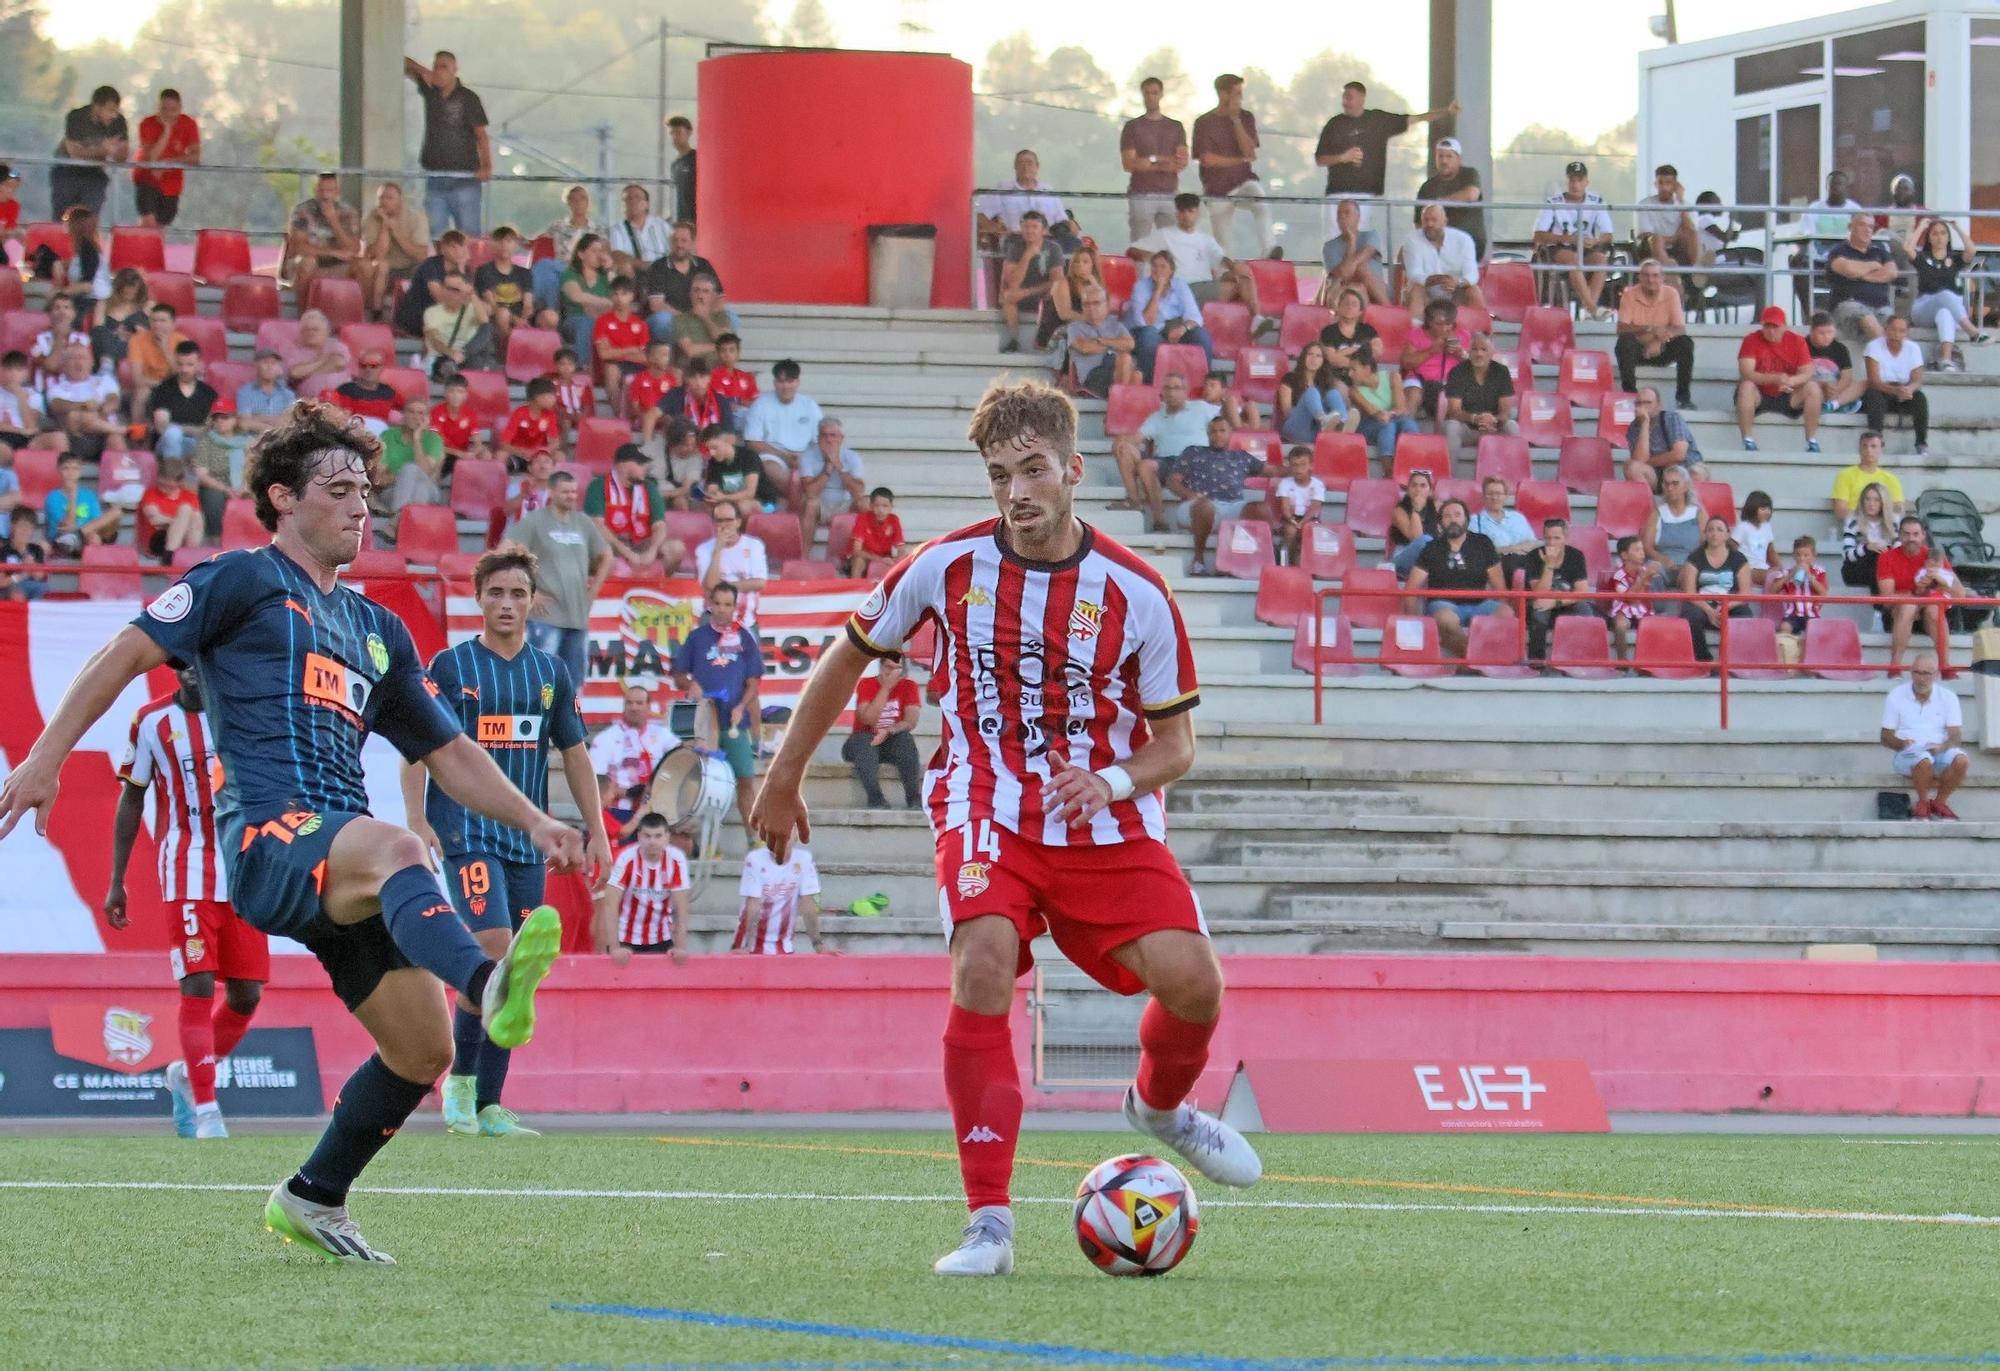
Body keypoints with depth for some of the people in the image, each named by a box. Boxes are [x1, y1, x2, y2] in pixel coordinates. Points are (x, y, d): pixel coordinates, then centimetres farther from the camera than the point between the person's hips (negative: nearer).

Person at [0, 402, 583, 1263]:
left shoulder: (377, 631, 28)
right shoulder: (245, 581, 9)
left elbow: (448, 755, 31)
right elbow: (128, 651, 4)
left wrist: (534, 822, 17)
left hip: (346, 855, 8)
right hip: (267, 836, -8)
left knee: (423, 1048, 1)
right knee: (396, 849, -39)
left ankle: (313, 1199, 21)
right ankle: (491, 989, -70)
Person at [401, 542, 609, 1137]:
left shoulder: (551, 673, 11)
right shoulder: (449, 666, 0)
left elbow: (574, 753, 18)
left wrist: (595, 829, 13)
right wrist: (417, 823, -13)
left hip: (529, 838, 5)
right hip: (465, 829, -5)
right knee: (492, 945, -21)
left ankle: (488, 1106, 7)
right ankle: (459, 1076, -4)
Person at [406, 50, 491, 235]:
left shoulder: (468, 99, -2)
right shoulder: (430, 91, 9)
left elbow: (481, 135, -4)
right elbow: (405, 65, 13)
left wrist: (486, 166, -17)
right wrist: (422, 71, -7)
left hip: (463, 179, -4)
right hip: (435, 179, 4)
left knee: (469, 234, -6)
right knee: (435, 235, 1)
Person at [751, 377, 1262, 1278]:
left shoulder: (1136, 595, -8)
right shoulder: (947, 566, -6)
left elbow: (1174, 744, 1)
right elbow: (848, 659, 11)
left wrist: (1112, 783, -21)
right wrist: (783, 781, 17)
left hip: (1107, 822, 1)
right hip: (987, 809, -1)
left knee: (1190, 979, -16)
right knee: (984, 962, -29)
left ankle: (1161, 1108, 23)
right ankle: (989, 1222, -23)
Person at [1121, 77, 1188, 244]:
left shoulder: (1175, 127, 15)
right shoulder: (1132, 127, 7)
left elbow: (1182, 163, 5)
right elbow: (1129, 164, -3)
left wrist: (1149, 162, -10)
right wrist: (1165, 163, -6)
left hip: (1169, 194, 2)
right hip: (1141, 195, -2)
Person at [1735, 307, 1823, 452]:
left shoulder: (1797, 341, -4)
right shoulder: (1752, 341, -11)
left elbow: (1808, 373, -11)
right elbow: (1746, 374, -23)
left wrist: (1791, 381, -34)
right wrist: (1776, 379, -37)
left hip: (1788, 397, 2)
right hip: (1759, 397, -2)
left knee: (1813, 388, -22)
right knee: (1746, 386, -33)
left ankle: (1812, 441, -19)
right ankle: (1747, 441, -31)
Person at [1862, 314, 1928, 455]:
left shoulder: (1913, 349, -1)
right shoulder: (1874, 347, -12)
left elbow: (1917, 380, -9)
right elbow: (1874, 381, -22)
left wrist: (1909, 389, -35)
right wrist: (1895, 390, -40)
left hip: (1904, 395, 3)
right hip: (1880, 392, -3)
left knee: (1920, 398, -27)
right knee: (1875, 397, -36)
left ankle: (1922, 445, -23)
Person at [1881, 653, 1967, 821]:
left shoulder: (1947, 697, 9)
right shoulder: (1896, 696, 5)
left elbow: (1956, 735, 1)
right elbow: (1886, 738, 4)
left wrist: (1942, 746, -22)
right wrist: (1903, 744, -18)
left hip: (1939, 752, 2)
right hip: (1908, 754, -2)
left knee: (1961, 760, -32)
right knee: (1924, 759, -39)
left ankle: (1939, 801, -7)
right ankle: (1923, 802, -12)